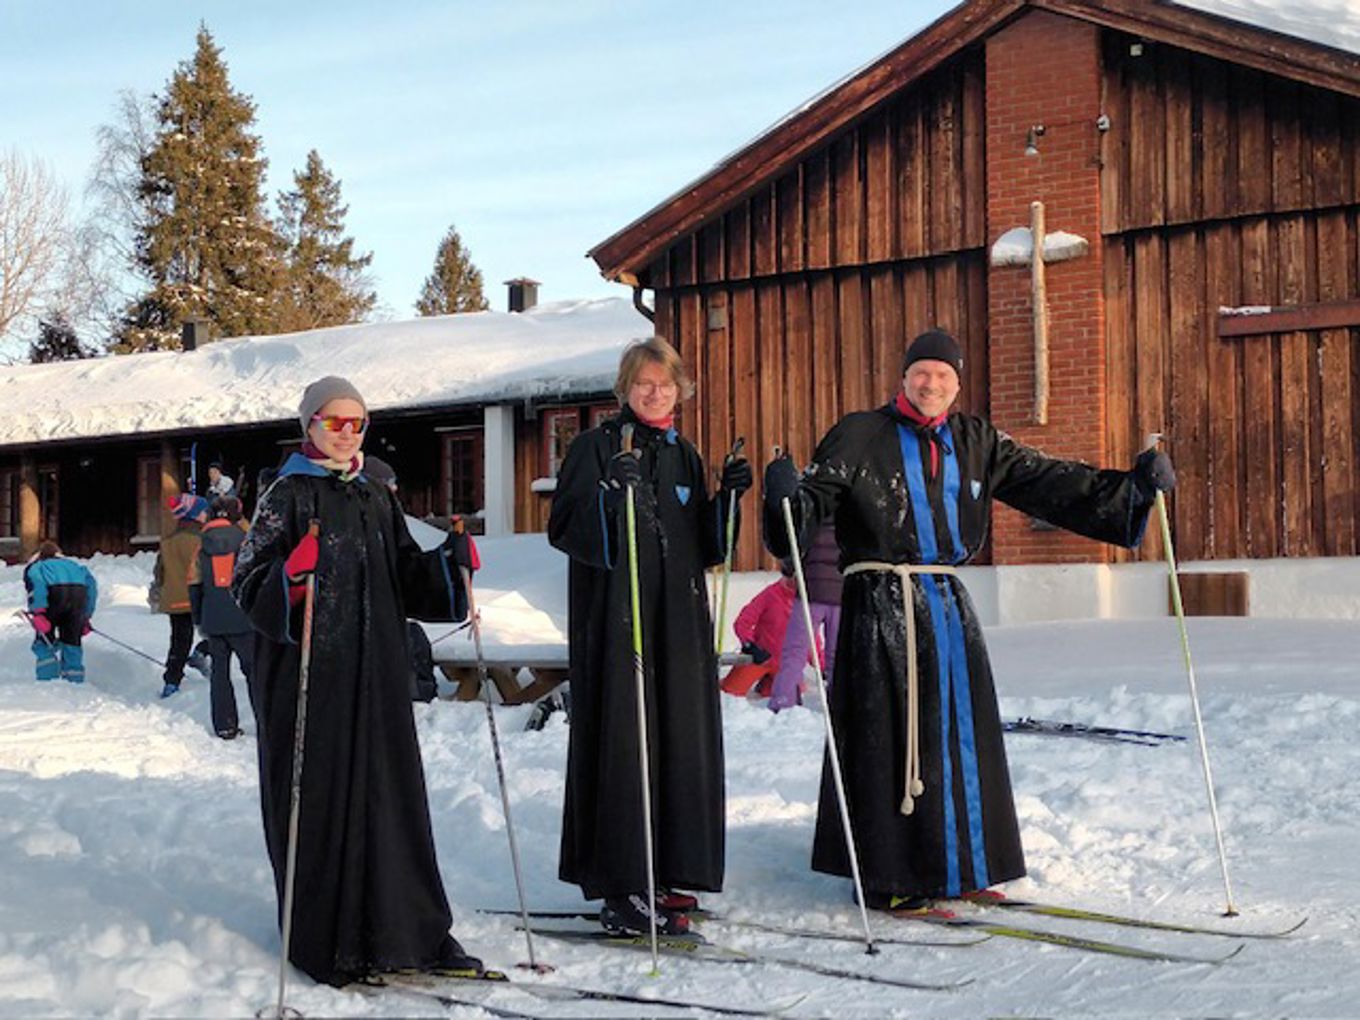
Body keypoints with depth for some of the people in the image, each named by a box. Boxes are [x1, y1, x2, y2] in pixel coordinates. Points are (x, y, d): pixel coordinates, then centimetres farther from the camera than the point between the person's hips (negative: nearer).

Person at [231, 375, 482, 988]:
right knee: (317, 798, -3)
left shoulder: (377, 499, 16)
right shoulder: (288, 495, -1)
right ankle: (326, 942, 7)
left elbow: (406, 580, 20)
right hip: (307, 672, -5)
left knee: (391, 792, 5)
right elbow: (247, 583, -7)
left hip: (376, 675, 6)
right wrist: (291, 576, -26)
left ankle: (411, 931, 11)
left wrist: (449, 564, 2)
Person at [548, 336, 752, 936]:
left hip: (679, 620, 6)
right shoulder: (596, 447, 0)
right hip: (613, 618, -6)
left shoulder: (684, 457, 18)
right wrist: (609, 493, -26)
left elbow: (704, 548, 16)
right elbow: (564, 529, -11)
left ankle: (670, 874, 17)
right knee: (622, 741, -9)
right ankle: (622, 891, -7)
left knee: (682, 739, 7)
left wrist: (727, 498, 1)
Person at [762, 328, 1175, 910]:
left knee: (960, 733, 7)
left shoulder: (975, 443, 13)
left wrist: (1130, 488, -1)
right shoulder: (861, 437, -1)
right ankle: (888, 876, 2)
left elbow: (1044, 482, 8)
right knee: (889, 738, -6)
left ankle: (957, 866, 20)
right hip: (881, 605, -5)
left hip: (947, 603, 5)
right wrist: (790, 498, -34)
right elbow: (818, 494, -10)